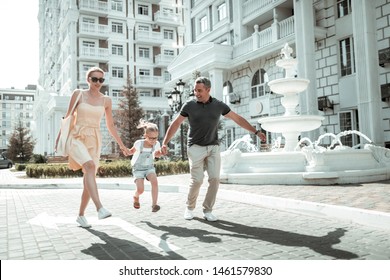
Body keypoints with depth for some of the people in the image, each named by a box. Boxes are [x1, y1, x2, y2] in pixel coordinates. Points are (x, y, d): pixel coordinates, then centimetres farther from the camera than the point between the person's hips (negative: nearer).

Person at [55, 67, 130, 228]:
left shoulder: (106, 100, 8)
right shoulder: (78, 94, 2)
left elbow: (110, 126, 14)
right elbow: (68, 118, 7)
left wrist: (121, 145, 13)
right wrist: (59, 138, 6)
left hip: (94, 140, 3)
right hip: (77, 137, -3)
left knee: (89, 179, 2)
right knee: (90, 166, -30)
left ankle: (81, 215, 18)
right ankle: (100, 208, -38)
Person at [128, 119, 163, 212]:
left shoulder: (156, 144, -12)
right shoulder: (139, 143, -19)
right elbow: (132, 151, 2)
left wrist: (161, 153, -12)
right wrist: (126, 151, -19)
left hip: (149, 167, 2)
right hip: (138, 168, -2)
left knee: (154, 181, -27)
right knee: (140, 190, -15)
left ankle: (154, 204, -21)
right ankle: (136, 197, 23)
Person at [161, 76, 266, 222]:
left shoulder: (219, 105, 0)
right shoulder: (189, 105, -5)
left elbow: (238, 119, 7)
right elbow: (175, 124, -1)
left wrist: (256, 132, 5)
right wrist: (164, 143, -10)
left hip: (213, 148, 2)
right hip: (196, 148, -2)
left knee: (214, 179, -10)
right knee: (197, 180, -10)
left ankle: (207, 211, 6)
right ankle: (190, 207, 15)